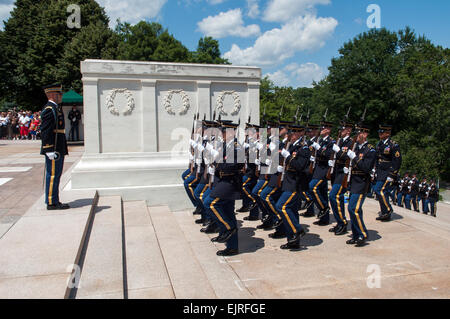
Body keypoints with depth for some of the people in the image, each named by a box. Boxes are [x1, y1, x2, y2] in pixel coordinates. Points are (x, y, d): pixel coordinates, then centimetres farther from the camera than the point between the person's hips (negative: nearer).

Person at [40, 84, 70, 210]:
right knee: (52, 175, -4)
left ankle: (55, 201, 21)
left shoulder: (56, 108, 18)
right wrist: (50, 151, -22)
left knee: (56, 175, 13)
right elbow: (45, 131, -19)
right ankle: (51, 203, 3)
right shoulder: (49, 109, -13)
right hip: (53, 150, -10)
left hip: (59, 150, 10)